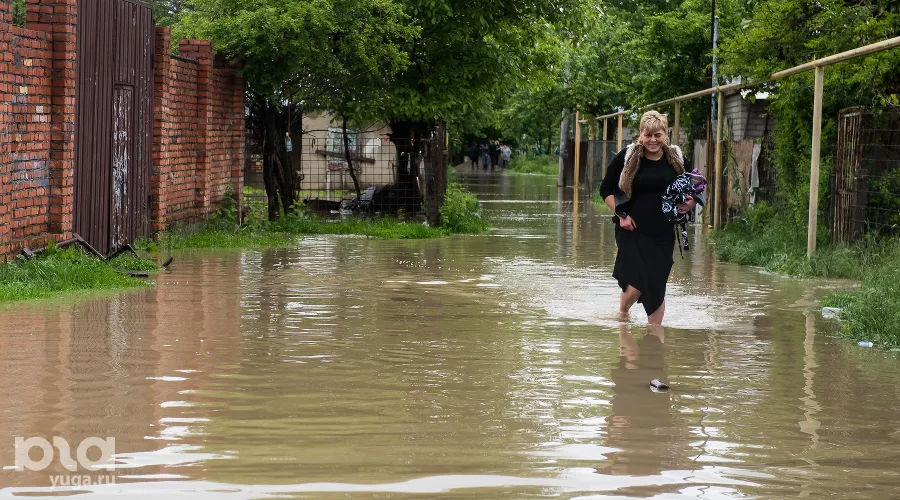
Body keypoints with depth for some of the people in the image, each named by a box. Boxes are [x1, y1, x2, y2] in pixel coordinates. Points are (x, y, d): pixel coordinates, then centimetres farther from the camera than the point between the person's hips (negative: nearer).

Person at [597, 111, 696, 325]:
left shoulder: (677, 159, 3)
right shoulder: (627, 157, -4)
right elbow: (606, 189, 3)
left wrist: (690, 204, -7)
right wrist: (621, 214, -8)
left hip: (663, 233, 3)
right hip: (632, 231, -2)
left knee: (657, 286, 4)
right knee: (635, 286, -12)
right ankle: (623, 314, 20)